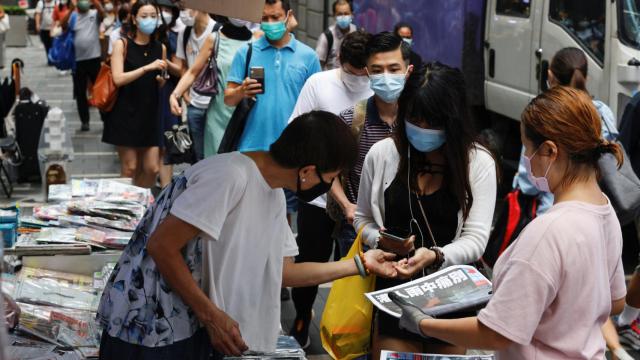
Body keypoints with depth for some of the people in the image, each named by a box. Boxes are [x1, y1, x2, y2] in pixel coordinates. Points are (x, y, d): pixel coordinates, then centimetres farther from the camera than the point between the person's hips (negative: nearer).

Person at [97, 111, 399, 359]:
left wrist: (360, 264, 16)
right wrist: (213, 316, -19)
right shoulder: (231, 176, -22)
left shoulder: (275, 196, 7)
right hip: (147, 324, -8)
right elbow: (161, 247, -23)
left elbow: (284, 271, 15)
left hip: (193, 325, 8)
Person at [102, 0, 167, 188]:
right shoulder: (122, 45, -4)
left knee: (152, 169, 1)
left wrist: (161, 79, -3)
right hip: (125, 113, -4)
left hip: (149, 113, 4)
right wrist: (147, 67, -23)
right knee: (130, 168, -1)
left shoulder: (160, 48, 9)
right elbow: (118, 79, -16)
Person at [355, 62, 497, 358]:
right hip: (394, 289, 1)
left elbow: (476, 239, -11)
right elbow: (363, 219, 10)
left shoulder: (478, 162, -9)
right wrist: (381, 241, -12)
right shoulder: (382, 154, -3)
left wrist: (435, 256, -29)